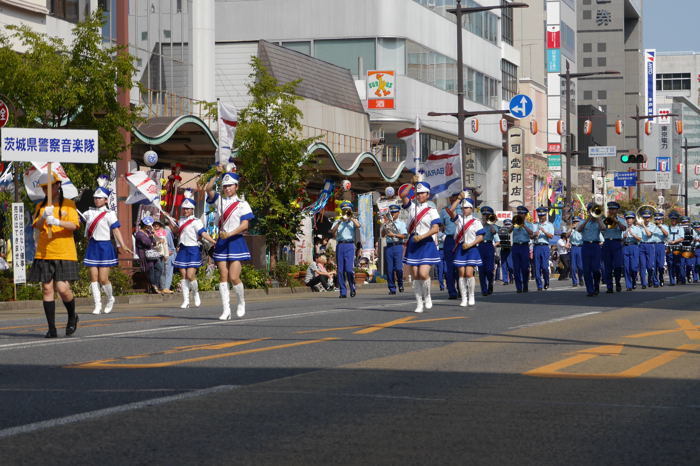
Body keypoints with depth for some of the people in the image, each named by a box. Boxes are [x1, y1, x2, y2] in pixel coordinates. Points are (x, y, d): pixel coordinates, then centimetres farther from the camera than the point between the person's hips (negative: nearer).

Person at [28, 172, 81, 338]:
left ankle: (72, 317, 15)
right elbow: (36, 226, 1)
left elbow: (73, 225, -7)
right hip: (44, 254, 3)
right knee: (47, 289, -1)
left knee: (62, 288, -13)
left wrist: (57, 222, -24)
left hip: (64, 254, -3)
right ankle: (51, 328, 4)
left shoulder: (69, 204, 4)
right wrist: (44, 217, -19)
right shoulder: (41, 206, 14)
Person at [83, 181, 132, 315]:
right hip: (92, 247, 4)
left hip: (104, 247, -4)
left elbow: (116, 230, -9)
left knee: (103, 279, -7)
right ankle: (97, 305, 3)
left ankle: (110, 299, 20)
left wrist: (122, 246, -18)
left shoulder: (109, 214, -3)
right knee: (93, 278, -1)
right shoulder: (89, 213, 11)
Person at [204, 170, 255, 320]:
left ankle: (241, 303, 16)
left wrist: (229, 234, -19)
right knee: (223, 277, -1)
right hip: (222, 242, 4)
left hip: (236, 241, -4)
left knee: (234, 277, -10)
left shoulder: (242, 204, 0)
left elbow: (245, 225, -9)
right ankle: (226, 310, -1)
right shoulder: (220, 201, 10)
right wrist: (217, 173, -7)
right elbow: (208, 188, -4)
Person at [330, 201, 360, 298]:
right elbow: (332, 232, -2)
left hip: (349, 245, -2)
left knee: (349, 269, -14)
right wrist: (340, 222, -12)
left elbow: (358, 226, -12)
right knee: (340, 270, -1)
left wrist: (350, 217, -6)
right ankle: (343, 292, 4)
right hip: (340, 245, 2)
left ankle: (352, 288, 4)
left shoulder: (353, 220, 12)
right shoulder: (337, 222, 16)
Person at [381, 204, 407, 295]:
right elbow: (382, 235, 10)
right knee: (389, 269, -1)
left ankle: (400, 285, 9)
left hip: (398, 246, -3)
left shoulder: (401, 223, 9)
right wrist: (384, 227, -6)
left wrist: (394, 235, -13)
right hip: (389, 246, 3)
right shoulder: (387, 223, 17)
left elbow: (404, 235, -2)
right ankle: (392, 289, 3)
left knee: (398, 268, -13)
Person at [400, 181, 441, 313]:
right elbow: (403, 195, -8)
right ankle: (419, 303, 9)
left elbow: (435, 228, -9)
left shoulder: (431, 210, 1)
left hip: (427, 244, -3)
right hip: (413, 243, 3)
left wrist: (422, 236, -18)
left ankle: (427, 297, 11)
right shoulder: (412, 206, 9)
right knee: (415, 276, 2)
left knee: (423, 274, -15)